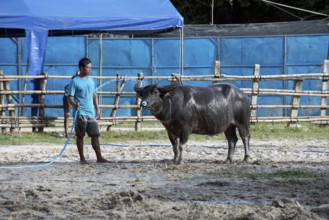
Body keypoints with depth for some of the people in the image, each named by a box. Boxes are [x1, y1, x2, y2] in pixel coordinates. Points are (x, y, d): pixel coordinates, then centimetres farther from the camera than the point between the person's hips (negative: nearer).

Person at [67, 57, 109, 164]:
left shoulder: (91, 80, 14)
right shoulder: (75, 81, -5)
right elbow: (70, 97, -10)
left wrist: (97, 109, 16)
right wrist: (74, 104, -30)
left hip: (91, 113, 5)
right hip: (80, 114, -5)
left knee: (95, 135, 2)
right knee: (80, 136, 2)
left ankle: (99, 157, 4)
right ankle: (82, 158, 8)